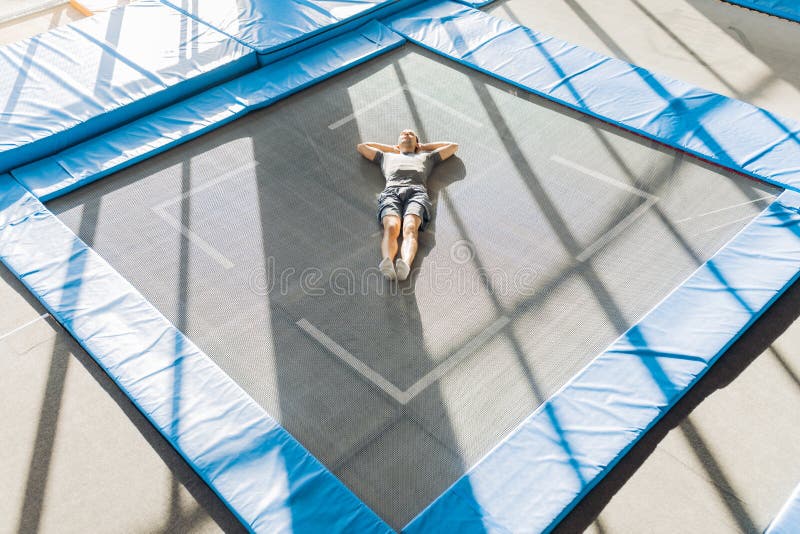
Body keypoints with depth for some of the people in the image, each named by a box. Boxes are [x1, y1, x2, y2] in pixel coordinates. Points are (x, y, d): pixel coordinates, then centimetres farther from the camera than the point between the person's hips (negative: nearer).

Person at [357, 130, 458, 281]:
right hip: (391, 192, 0)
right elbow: (361, 146, 54)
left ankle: (405, 265, -64)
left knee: (410, 228, -35)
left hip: (417, 192, 0)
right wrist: (391, 148, 53)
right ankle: (387, 263, -63)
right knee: (391, 227, -35)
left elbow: (453, 146, 50)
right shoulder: (386, 156, 44)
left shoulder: (426, 156, 43)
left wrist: (424, 146, 52)